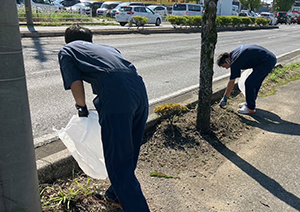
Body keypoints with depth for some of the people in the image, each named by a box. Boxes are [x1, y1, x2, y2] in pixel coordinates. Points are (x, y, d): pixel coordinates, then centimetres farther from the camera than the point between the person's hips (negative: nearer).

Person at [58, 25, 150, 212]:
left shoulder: (67, 50, 19)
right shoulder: (107, 47, 35)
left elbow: (76, 83, 5)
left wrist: (82, 109, 20)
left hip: (116, 96, -7)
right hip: (140, 89, 8)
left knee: (119, 162, 3)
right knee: (129, 152, 23)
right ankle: (116, 195, 45)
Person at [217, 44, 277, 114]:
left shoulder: (235, 62, -11)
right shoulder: (234, 52, 13)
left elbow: (231, 82, -6)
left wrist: (225, 98, 4)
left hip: (267, 62, -10)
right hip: (271, 58, 11)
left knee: (249, 83, -7)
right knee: (255, 82, 18)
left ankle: (251, 108, 4)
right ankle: (250, 103, 31)